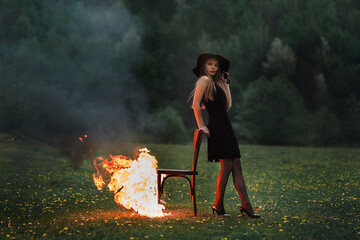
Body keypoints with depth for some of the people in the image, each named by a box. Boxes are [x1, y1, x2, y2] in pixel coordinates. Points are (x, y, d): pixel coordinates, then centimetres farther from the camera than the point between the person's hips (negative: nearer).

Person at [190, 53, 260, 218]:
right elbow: (196, 105, -10)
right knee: (227, 166, -10)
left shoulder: (217, 82, 20)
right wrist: (201, 126, -13)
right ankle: (218, 205, 1)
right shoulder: (204, 80, -4)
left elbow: (227, 105, 14)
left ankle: (246, 205, 1)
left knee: (236, 166, 2)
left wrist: (225, 83, 14)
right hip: (216, 128, -9)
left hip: (225, 127, 9)